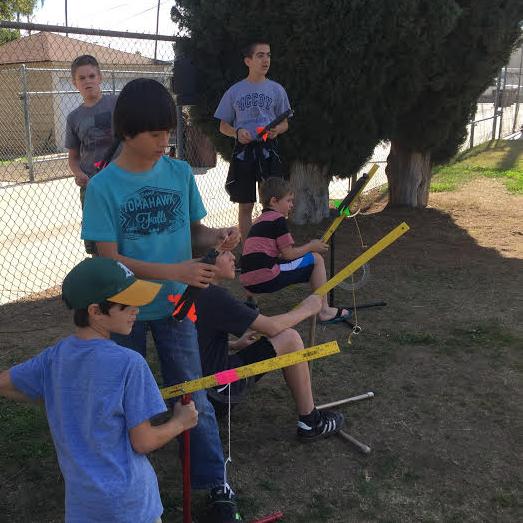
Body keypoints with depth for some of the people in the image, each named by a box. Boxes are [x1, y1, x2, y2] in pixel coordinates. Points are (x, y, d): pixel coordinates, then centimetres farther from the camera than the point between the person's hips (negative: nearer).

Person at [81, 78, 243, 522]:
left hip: (173, 306, 1)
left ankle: (216, 483, 23)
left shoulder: (180, 173, -5)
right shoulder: (103, 187, -15)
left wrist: (218, 236, -18)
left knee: (193, 397, 8)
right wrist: (174, 271, -28)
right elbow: (109, 259, -17)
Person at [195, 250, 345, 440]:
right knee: (290, 339, -11)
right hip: (219, 388, -10)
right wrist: (306, 309, -4)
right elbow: (271, 327, -19)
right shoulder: (214, 296, -23)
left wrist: (235, 345, 13)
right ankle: (310, 423, -1)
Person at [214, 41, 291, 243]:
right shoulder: (234, 91, 5)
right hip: (243, 150, 0)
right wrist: (237, 133, -12)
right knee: (245, 205, 6)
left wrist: (277, 130, -11)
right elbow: (223, 126, 10)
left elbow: (284, 123, 12)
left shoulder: (276, 89, 7)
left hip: (268, 150, 0)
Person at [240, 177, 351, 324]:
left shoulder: (260, 220, 22)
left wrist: (308, 247, 18)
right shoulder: (278, 219, -5)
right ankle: (324, 311, 6)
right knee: (316, 259, 4)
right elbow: (288, 254, -7)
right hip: (266, 279, -9)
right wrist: (311, 247, 9)